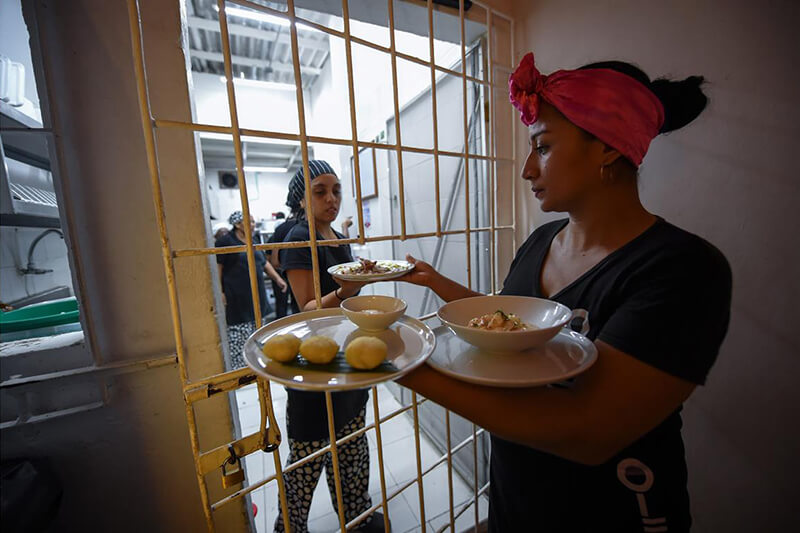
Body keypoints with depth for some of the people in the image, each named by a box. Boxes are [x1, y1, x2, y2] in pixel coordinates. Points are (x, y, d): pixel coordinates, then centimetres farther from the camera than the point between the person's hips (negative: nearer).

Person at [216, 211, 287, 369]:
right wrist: (220, 292, -14)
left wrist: (278, 278, 10)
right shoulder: (225, 241, -4)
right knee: (238, 338, -5)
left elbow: (264, 263, 20)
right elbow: (218, 268, -8)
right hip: (237, 299, -7)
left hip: (256, 295, 7)